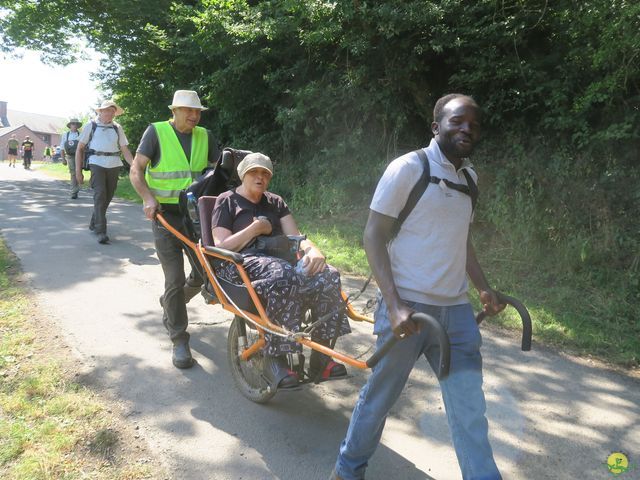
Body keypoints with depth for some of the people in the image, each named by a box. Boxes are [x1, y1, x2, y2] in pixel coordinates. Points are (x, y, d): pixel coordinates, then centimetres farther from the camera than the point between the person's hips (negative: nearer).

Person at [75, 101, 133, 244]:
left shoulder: (117, 128, 12)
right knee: (100, 194, -15)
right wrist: (78, 170, 3)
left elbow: (125, 150, 10)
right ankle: (101, 231, -15)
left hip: (114, 165, 3)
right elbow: (80, 148, 9)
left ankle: (93, 224, 29)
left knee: (107, 197, 8)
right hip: (97, 163, -3)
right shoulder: (91, 126, 6)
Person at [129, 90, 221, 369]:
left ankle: (170, 304, 38)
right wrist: (148, 198, -23)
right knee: (175, 279, -6)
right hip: (166, 215, -4)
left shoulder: (204, 136, 9)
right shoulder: (156, 132, -3)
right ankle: (179, 340, 8)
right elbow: (136, 170, -7)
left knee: (204, 272, 7)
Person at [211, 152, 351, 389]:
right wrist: (256, 228, -5)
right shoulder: (227, 201, 10)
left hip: (279, 261, 5)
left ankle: (319, 356, -21)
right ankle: (274, 358, -30)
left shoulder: (275, 202, 25)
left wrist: (313, 250, -9)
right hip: (240, 265, -5)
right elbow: (221, 247, -1)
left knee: (327, 275, -25)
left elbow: (296, 236, 13)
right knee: (285, 277, -40)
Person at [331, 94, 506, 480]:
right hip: (409, 307, -5)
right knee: (380, 397, 10)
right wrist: (394, 305, -20)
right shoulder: (408, 168, -9)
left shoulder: (469, 175, 12)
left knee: (469, 407, 8)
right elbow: (374, 236, -11)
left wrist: (485, 288, 10)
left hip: (456, 310, 6)